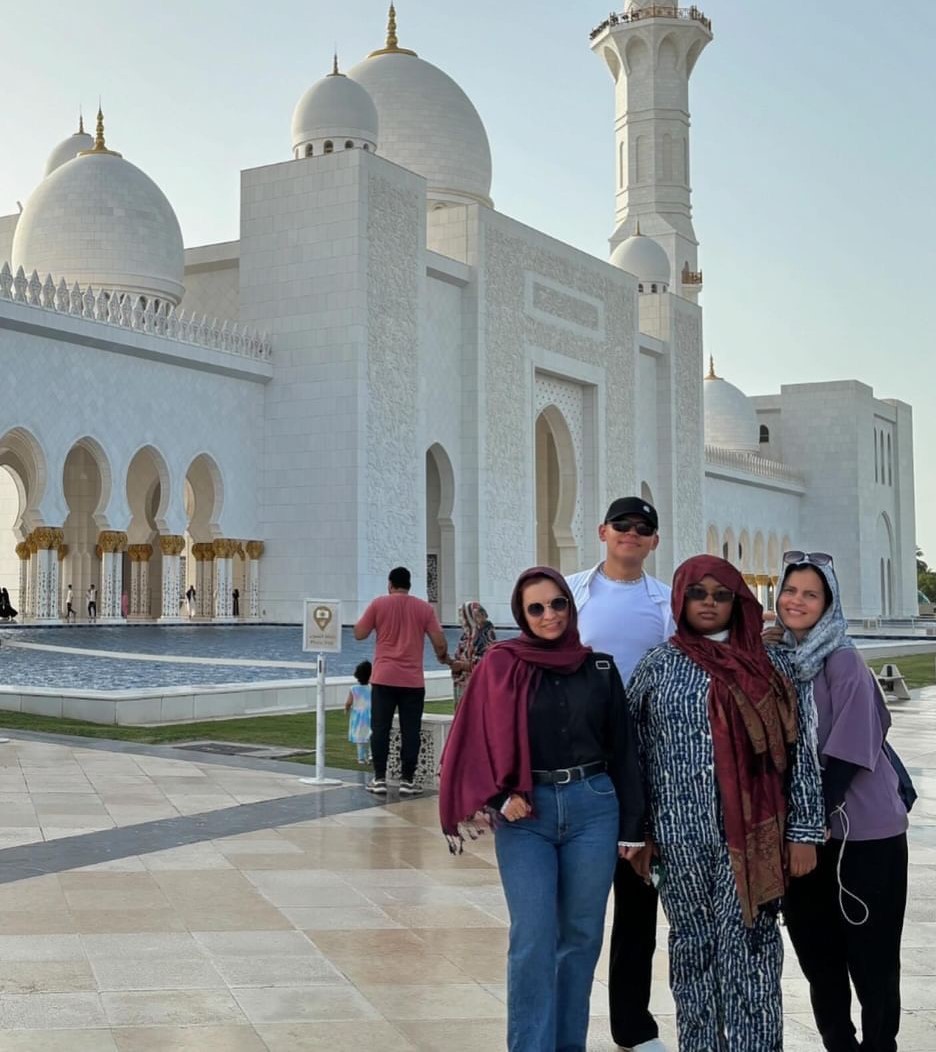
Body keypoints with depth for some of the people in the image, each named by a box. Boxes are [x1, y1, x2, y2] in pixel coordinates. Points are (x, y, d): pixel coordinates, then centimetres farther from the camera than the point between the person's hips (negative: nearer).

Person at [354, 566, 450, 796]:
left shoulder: (378, 604, 0)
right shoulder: (424, 608, 3)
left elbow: (359, 634, 3)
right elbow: (440, 642, -1)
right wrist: (443, 657, 20)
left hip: (383, 678, 0)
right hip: (413, 681, 0)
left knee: (380, 729, 6)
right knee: (410, 731, 5)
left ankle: (379, 779, 6)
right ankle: (407, 780, 5)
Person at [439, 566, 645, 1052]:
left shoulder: (600, 668, 5)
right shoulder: (501, 665, -1)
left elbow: (622, 750, 8)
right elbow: (475, 739, -1)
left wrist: (631, 827, 7)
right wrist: (499, 796, -13)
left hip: (592, 808, 2)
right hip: (525, 815, -2)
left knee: (580, 937, 9)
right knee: (533, 940, -5)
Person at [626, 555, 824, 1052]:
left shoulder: (768, 665, 4)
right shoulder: (659, 666, 6)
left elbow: (799, 750, 3)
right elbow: (631, 747, 7)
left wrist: (804, 830, -2)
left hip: (751, 833, -1)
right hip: (681, 832, 1)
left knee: (747, 945, -2)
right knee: (692, 944, 9)